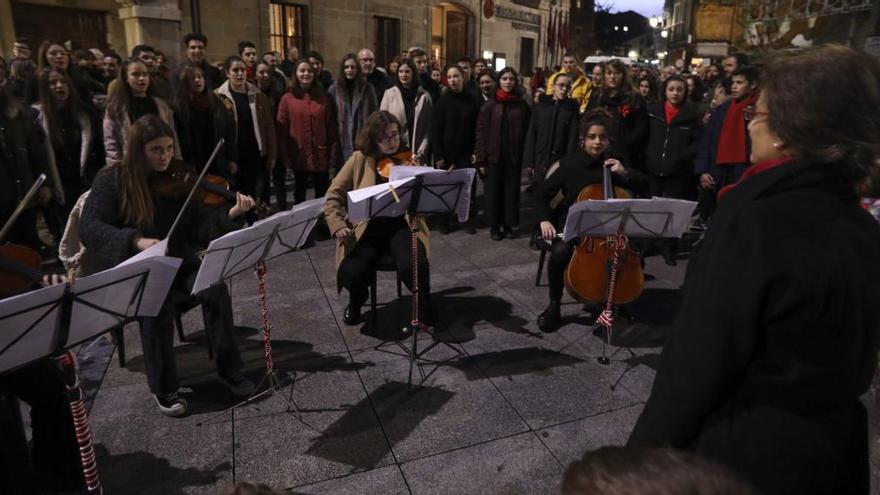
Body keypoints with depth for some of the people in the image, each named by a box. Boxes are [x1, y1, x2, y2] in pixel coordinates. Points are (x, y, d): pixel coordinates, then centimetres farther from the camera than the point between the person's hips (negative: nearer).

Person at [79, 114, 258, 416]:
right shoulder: (112, 180, -6)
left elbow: (200, 226, -5)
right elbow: (88, 228, -16)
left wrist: (230, 215, -25)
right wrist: (136, 241, -33)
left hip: (177, 260, 2)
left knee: (215, 289, -26)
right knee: (158, 303, -32)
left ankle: (228, 369, -9)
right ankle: (163, 388, -11)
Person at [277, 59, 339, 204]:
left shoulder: (324, 97, 4)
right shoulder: (287, 99, 0)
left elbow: (332, 126, 3)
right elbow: (282, 129, -1)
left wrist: (333, 153, -3)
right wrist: (285, 155, -6)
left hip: (321, 154, 1)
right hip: (299, 155, -1)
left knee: (322, 193, 7)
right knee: (299, 193, 13)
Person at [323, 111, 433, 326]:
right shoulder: (359, 159, 2)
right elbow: (334, 195, 3)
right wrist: (338, 225, -12)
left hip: (401, 225, 0)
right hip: (367, 228, 1)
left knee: (413, 266, -30)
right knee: (352, 273, -24)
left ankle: (425, 307, 4)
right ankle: (356, 303, 15)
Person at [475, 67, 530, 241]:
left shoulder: (522, 106, 4)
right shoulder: (489, 105, 0)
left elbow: (526, 132, 2)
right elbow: (481, 131, -3)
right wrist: (481, 158, -9)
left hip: (514, 156, 1)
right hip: (494, 156, -1)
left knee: (511, 190, 7)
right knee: (494, 190, 5)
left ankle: (508, 225, 19)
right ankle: (494, 226, 17)